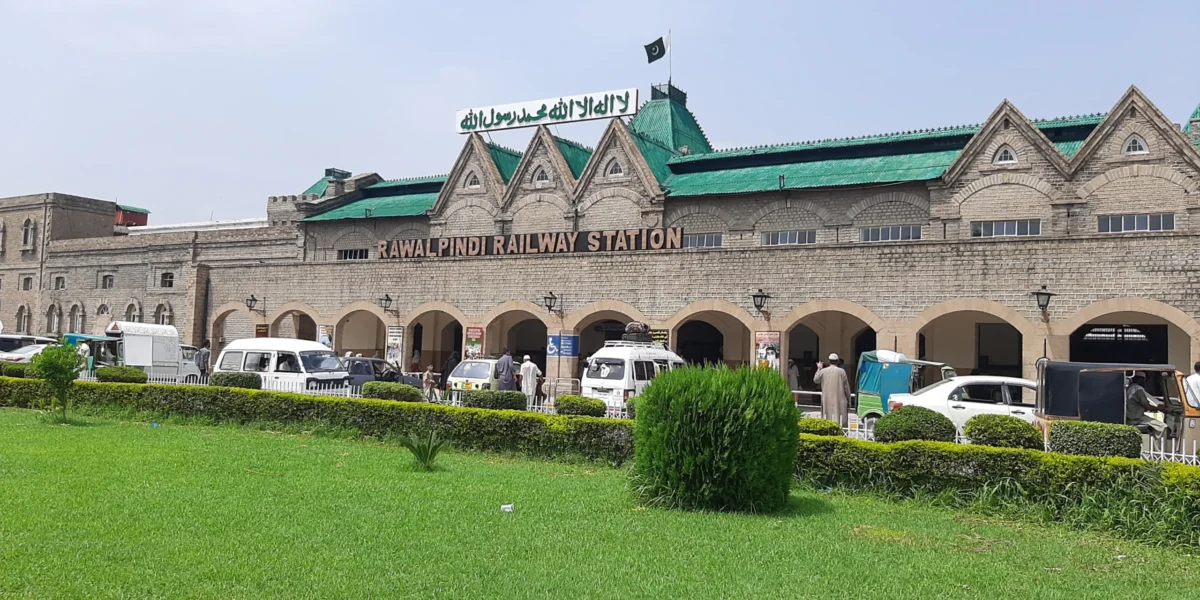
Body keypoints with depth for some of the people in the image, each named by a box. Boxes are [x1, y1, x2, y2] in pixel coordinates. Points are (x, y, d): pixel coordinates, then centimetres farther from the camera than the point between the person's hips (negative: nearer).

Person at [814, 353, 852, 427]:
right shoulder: (841, 371, -3)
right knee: (840, 421, -3)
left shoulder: (823, 371, 2)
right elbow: (846, 388, 0)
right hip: (839, 401, -2)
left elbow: (815, 380, 19)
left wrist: (819, 369, 29)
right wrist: (848, 401, 9)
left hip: (827, 402, 2)